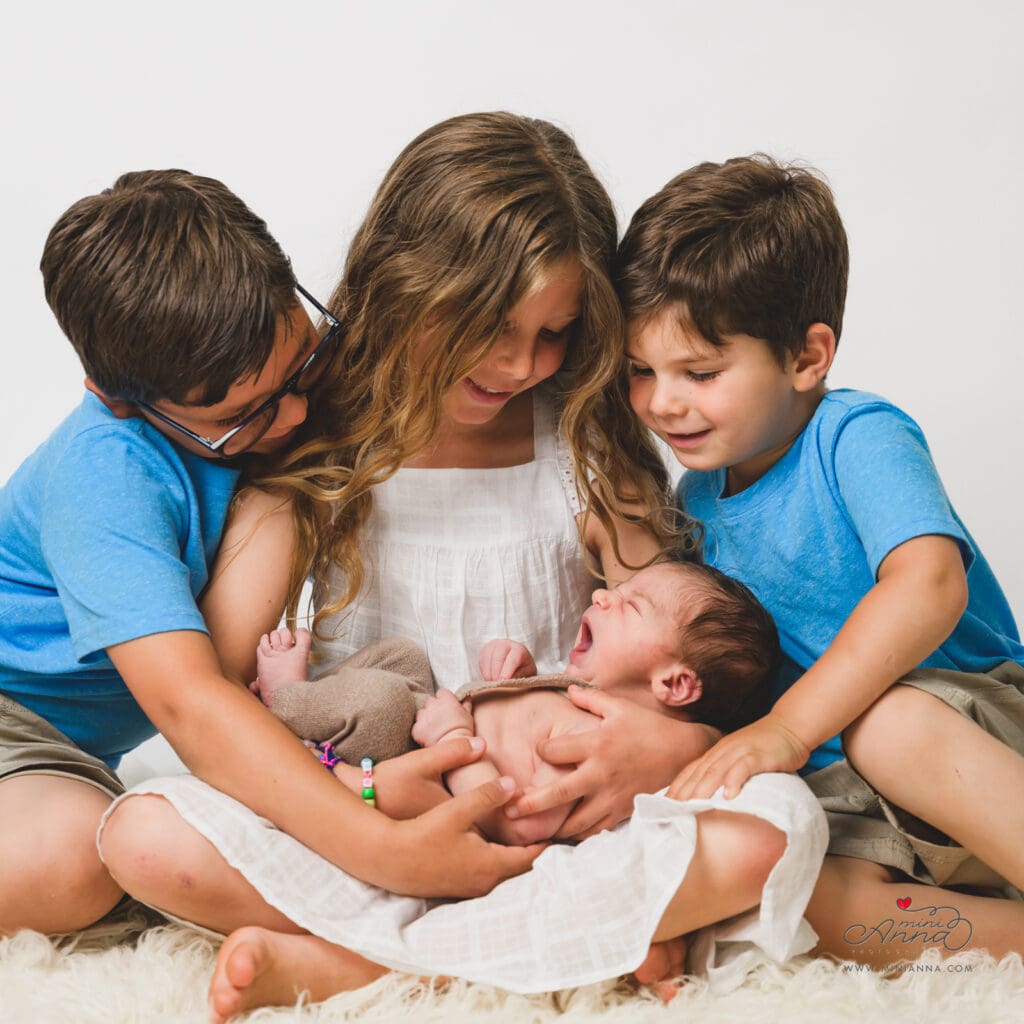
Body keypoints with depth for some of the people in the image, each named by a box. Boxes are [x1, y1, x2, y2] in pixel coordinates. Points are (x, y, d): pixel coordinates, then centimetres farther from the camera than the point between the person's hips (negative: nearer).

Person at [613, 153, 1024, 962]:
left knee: (886, 722, -39)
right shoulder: (699, 500, 10)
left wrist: (789, 727, -31)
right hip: (836, 782, 5)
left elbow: (928, 585, -29)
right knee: (804, 900, -28)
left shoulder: (859, 437, -11)